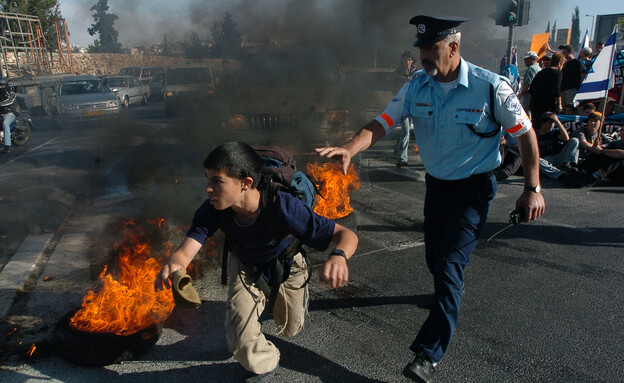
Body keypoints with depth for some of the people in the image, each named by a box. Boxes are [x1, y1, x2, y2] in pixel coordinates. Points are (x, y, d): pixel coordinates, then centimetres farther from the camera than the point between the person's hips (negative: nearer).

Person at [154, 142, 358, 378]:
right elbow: (184, 253, -38)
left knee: (290, 330, 20)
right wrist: (173, 265, -64)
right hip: (245, 267, 2)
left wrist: (338, 257, -69)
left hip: (286, 264, -1)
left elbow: (347, 235, -44)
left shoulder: (283, 207, -44)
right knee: (242, 343, -12)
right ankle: (267, 364, 26)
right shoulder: (212, 210, -33)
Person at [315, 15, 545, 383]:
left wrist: (533, 189, -7)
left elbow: (525, 133, -8)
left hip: (473, 189, -5)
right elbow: (382, 123, -12)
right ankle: (453, 292, 54)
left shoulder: (491, 87, -17)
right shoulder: (416, 88, -5)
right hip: (436, 185, 5)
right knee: (435, 258, 19)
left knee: (450, 264, -11)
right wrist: (350, 149, -32)